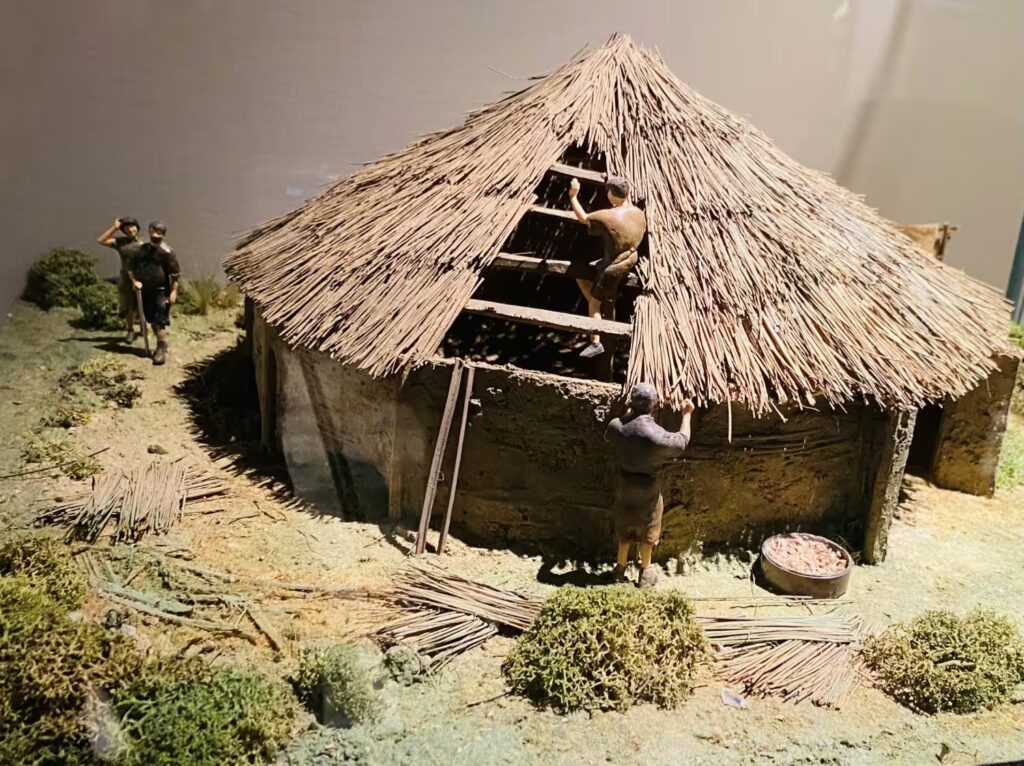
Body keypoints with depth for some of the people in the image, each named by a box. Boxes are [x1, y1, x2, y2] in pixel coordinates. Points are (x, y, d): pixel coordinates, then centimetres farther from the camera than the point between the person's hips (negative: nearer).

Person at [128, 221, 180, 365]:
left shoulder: (167, 252, -10)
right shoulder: (143, 249, 9)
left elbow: (175, 274, -11)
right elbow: (132, 268, 16)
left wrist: (174, 291, -17)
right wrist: (134, 280, -1)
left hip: (161, 291, -7)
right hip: (146, 291, 7)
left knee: (160, 323, -10)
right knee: (152, 321, 15)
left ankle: (162, 351, -6)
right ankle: (161, 346, 30)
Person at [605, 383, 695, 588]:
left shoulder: (617, 426, -19)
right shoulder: (657, 436, -31)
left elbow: (609, 435, 7)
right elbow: (682, 442, -11)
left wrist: (628, 413, 13)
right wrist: (687, 414, 0)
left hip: (624, 485, 4)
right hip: (648, 489, -3)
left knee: (625, 525, 24)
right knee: (647, 530, 18)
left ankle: (620, 567, 40)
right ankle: (645, 573, 36)